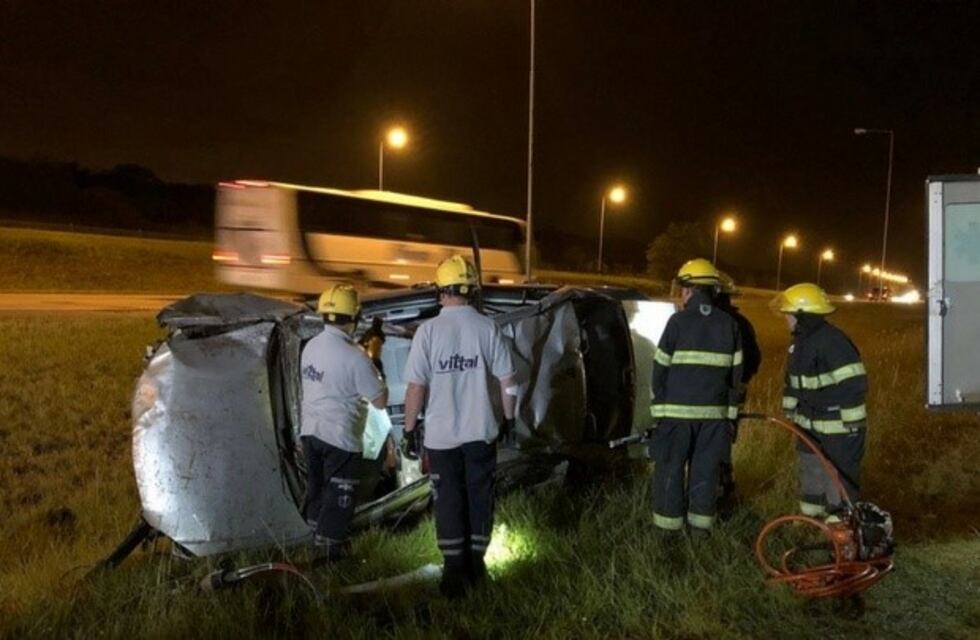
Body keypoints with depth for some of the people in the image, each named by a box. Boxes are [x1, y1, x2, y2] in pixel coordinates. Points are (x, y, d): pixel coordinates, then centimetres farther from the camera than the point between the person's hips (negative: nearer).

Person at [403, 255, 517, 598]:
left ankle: (455, 570, 13)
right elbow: (507, 382, -3)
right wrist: (508, 418, 13)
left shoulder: (428, 331, -11)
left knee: (448, 499, 10)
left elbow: (416, 387, -10)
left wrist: (409, 428, 2)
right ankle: (475, 563, 24)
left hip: (442, 433, -1)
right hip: (482, 430, 1)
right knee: (480, 495, 15)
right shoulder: (488, 328, -7)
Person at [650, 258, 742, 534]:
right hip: (714, 410, 4)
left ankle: (669, 524, 9)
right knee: (706, 468, 11)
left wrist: (659, 406, 5)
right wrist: (730, 410, 14)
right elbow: (736, 372, 8)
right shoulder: (729, 324, 5)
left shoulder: (678, 321, -7)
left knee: (670, 467, 5)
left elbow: (661, 368, -4)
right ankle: (701, 522, 16)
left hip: (678, 410, -3)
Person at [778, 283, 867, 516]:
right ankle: (809, 518, 35)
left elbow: (855, 383, -26)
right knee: (811, 474, 21)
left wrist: (852, 423, -24)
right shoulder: (800, 341, 8)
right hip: (810, 426, 10)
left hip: (838, 428, -10)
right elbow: (792, 380, 20)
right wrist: (790, 410, 19)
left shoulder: (833, 342, -24)